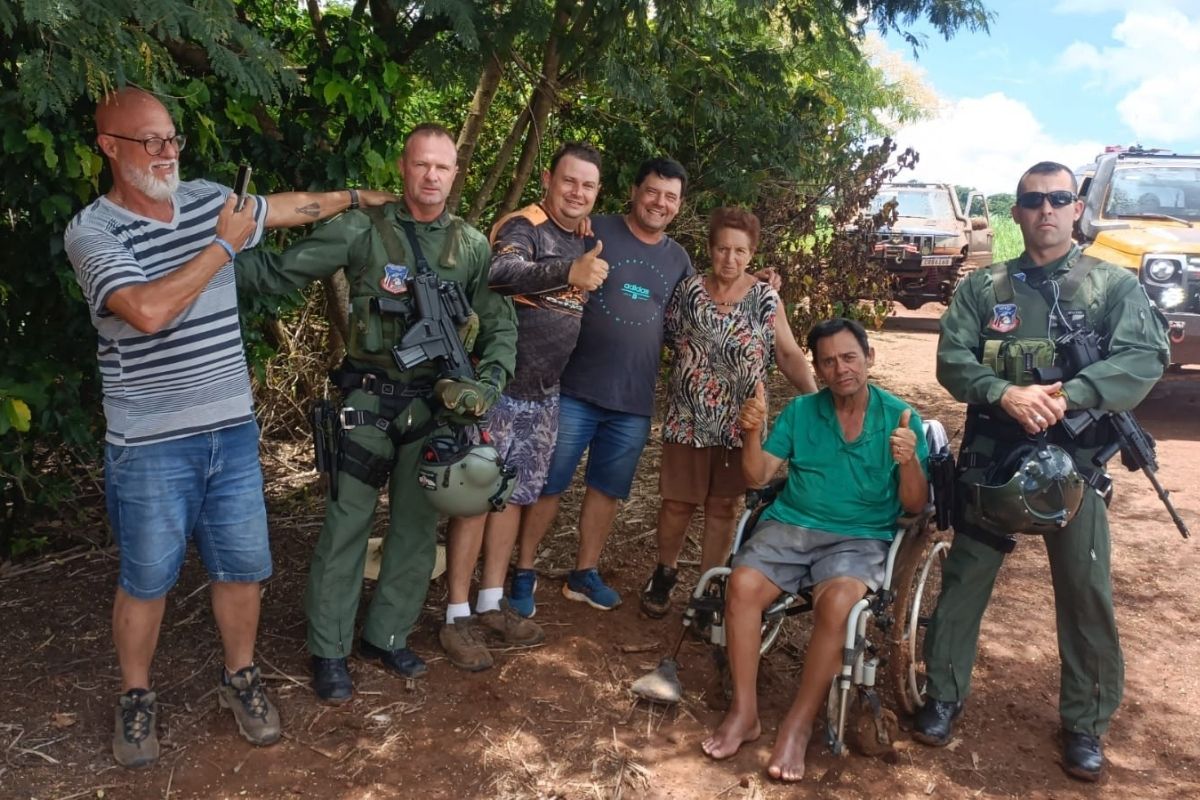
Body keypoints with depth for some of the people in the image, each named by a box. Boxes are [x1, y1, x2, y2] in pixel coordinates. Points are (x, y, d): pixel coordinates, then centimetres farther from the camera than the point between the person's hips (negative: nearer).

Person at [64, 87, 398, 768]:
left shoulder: (208, 199, 5)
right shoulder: (93, 231, -11)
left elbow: (290, 207, 23)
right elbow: (149, 310, -27)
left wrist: (360, 196, 33)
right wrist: (224, 244, -18)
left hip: (232, 429, 5)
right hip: (151, 446, -4)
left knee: (242, 566, 11)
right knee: (147, 579, 10)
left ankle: (241, 677, 33)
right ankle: (137, 697, 31)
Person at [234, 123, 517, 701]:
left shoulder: (471, 245, 5)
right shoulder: (363, 231, -5)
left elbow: (500, 324, 7)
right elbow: (276, 272, -5)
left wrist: (487, 381, -9)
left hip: (436, 400, 3)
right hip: (369, 397, -3)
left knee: (416, 526, 10)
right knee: (346, 525, 1)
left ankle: (387, 637, 27)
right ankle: (329, 651, 17)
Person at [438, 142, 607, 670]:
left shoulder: (587, 239, 10)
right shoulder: (524, 227, -15)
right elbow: (500, 272, -39)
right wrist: (568, 272, -51)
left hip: (543, 393, 8)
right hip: (499, 388, -8)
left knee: (515, 494, 14)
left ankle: (492, 603, 26)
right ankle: (457, 616, 8)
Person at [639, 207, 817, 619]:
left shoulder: (765, 297, -1)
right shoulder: (689, 289, 1)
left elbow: (789, 354, -4)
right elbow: (668, 336, 12)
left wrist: (816, 396, -14)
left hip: (738, 424, 0)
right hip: (688, 419, 0)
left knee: (722, 507, 8)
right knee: (678, 502, 6)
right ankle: (663, 574, 29)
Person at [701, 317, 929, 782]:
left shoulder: (901, 417, 1)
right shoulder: (800, 411, 8)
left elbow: (914, 506, 0)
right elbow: (757, 477, 5)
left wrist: (909, 461, -20)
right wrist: (752, 433, -14)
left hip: (861, 538, -2)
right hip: (790, 526, 2)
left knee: (836, 603, -33)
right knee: (742, 585, -26)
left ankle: (798, 724, -15)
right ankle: (744, 712, -11)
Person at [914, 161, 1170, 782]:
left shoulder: (1115, 285, 4)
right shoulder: (983, 287, 6)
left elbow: (1145, 357, -10)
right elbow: (952, 360, -4)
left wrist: (1065, 396, -23)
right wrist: (1007, 393, -22)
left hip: (1075, 458, 0)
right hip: (991, 455, 1)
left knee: (1086, 592, 5)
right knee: (964, 578, 8)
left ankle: (1086, 723, 23)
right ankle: (944, 696, 24)